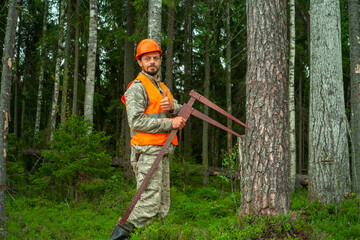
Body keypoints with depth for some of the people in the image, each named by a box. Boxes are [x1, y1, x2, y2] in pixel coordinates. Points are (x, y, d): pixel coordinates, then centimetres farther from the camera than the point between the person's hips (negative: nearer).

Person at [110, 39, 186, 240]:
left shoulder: (162, 87, 24)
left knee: (163, 207, 9)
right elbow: (137, 122, -18)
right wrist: (170, 123, -17)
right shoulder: (138, 87, -6)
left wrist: (172, 107, -8)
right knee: (149, 203, -15)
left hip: (162, 152, 9)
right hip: (147, 151, -9)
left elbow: (182, 113, 15)